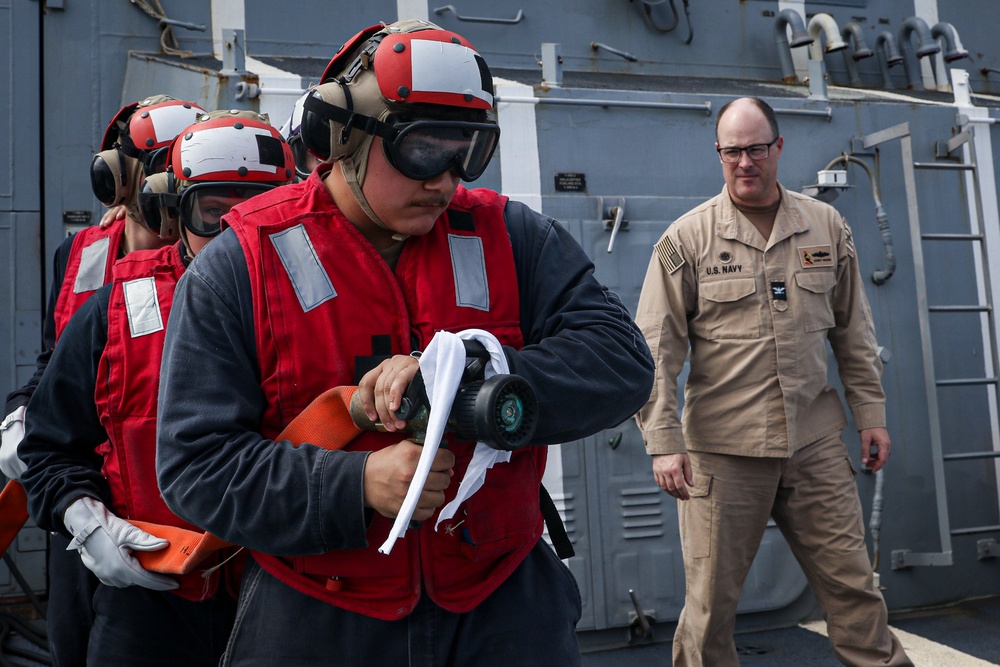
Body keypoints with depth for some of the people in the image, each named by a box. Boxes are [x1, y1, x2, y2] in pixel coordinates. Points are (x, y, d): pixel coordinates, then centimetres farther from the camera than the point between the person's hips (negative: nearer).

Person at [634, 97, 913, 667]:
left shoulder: (827, 227, 9)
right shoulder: (687, 239, -2)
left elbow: (854, 332, 15)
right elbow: (656, 349, -5)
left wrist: (872, 413, 12)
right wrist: (664, 442, -11)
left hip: (816, 441, 3)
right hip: (722, 446, -2)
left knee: (852, 584, 11)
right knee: (713, 600, 6)